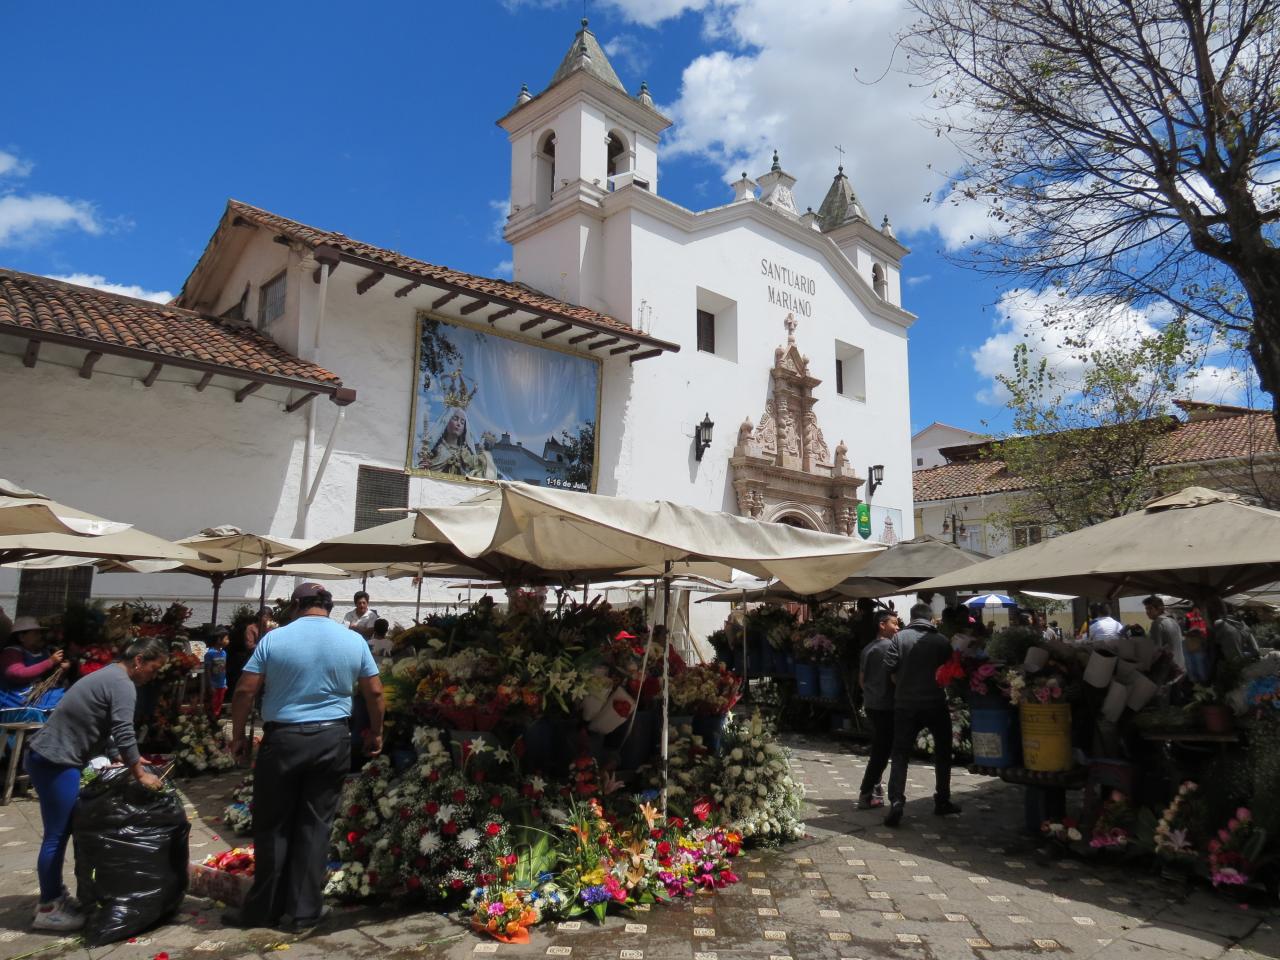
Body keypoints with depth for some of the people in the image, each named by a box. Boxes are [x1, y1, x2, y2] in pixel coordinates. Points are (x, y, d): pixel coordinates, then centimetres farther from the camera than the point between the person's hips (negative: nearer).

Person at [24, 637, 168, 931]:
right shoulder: (122, 684, -18)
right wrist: (140, 774, -13)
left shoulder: (110, 676, 15)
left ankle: (54, 896, 25)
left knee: (63, 831, 16)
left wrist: (130, 761, 18)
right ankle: (48, 908, 8)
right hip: (54, 761, -10)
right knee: (57, 834, -2)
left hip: (55, 757, 10)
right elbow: (124, 734, -22)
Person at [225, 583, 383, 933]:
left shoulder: (274, 639, -4)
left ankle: (264, 908, 21)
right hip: (332, 740, 2)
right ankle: (303, 910, 15)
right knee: (315, 824, 8)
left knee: (272, 825, 11)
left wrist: (238, 735, 7)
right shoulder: (354, 641, 1)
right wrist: (375, 733, 16)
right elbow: (374, 692, 4)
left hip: (283, 739, -1)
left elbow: (245, 690, -5)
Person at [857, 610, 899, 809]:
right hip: (886, 705, -8)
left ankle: (874, 787, 27)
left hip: (871, 704, 9)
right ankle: (867, 795, -3)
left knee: (878, 749, 20)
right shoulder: (889, 646, -13)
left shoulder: (867, 649, 12)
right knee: (882, 751, -4)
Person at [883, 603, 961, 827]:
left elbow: (889, 669, -9)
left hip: (906, 705, 0)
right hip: (936, 704, 0)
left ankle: (896, 801, -9)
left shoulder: (900, 637, -4)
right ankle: (942, 801, 24)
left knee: (900, 755, 4)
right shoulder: (941, 641, -2)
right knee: (942, 753, 19)